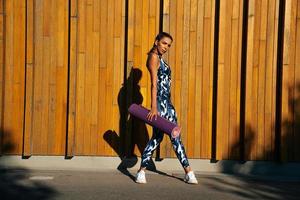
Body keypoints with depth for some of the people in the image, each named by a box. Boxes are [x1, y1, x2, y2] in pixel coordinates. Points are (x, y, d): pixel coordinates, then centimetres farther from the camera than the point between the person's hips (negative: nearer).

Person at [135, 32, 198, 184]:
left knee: (175, 136, 9)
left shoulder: (160, 58, 17)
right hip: (160, 102, -9)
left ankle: (188, 172, 14)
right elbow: (154, 83, -19)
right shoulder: (153, 57, -11)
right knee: (157, 136, -4)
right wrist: (154, 107, -25)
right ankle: (141, 172, 5)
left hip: (167, 102, 9)